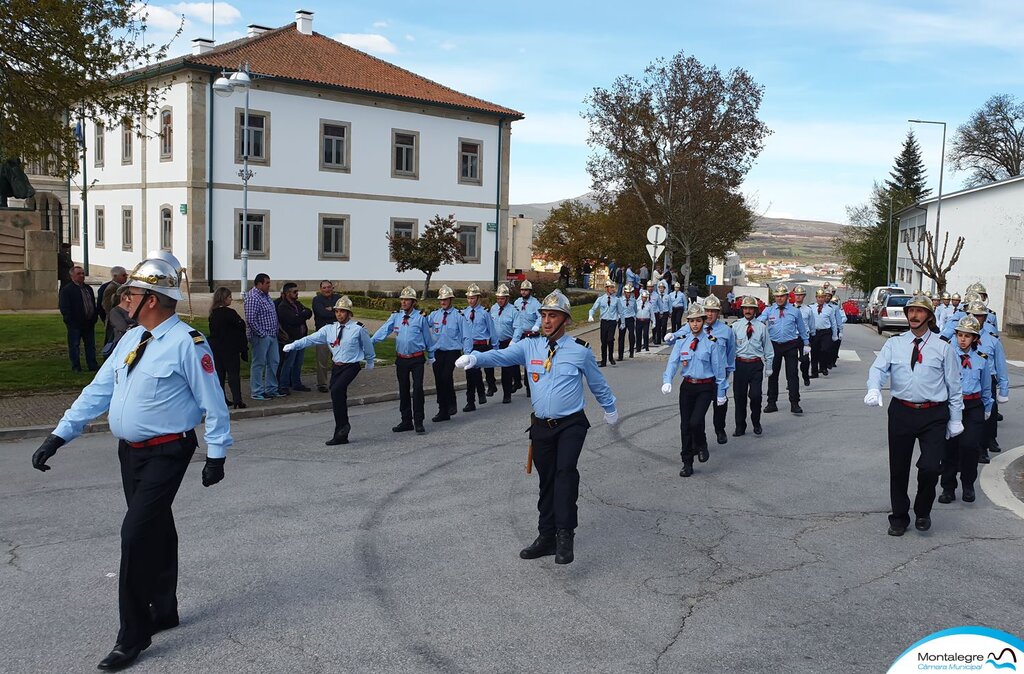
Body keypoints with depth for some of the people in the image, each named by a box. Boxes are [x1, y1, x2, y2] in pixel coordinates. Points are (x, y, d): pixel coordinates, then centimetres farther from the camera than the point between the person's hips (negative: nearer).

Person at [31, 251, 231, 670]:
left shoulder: (187, 343, -16)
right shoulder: (130, 340, 8)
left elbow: (212, 403, -13)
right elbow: (98, 391, 11)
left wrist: (216, 455, -11)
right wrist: (58, 436, 7)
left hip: (166, 454, -8)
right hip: (130, 451, 8)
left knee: (136, 535, -11)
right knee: (155, 532, 18)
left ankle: (133, 636, 1)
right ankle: (164, 612, 33)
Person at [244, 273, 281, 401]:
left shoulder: (266, 295, 13)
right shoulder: (253, 298, -17)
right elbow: (250, 319, -22)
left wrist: (278, 328, 14)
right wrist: (262, 333, -19)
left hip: (272, 336, 10)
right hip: (261, 337, -10)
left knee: (274, 362, 14)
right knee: (258, 363, -1)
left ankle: (271, 389, 24)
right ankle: (257, 392, 6)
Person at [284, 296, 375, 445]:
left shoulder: (358, 329, -6)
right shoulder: (329, 329, 5)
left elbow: (367, 344, 9)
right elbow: (310, 339, -1)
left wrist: (370, 361, 22)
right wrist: (293, 345, -13)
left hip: (351, 367, -5)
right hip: (336, 367, 5)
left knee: (336, 390, -27)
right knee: (339, 398, 8)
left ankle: (343, 425, -10)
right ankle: (341, 436, 16)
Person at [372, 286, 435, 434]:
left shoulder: (420, 318, -5)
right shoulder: (395, 317, 4)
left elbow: (428, 337, 3)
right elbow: (384, 330, -8)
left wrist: (431, 356, 10)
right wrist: (371, 341, -23)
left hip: (417, 359, -4)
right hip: (401, 359, 4)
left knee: (417, 389, -9)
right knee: (403, 390, 10)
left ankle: (419, 422, -1)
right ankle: (406, 421, 21)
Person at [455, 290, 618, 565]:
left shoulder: (580, 350, -3)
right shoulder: (530, 346, 2)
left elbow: (597, 383, 11)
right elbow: (500, 356, -10)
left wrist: (610, 409, 24)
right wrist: (475, 358, -30)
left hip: (571, 424, -3)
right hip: (541, 425, 3)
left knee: (566, 471, -24)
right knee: (546, 481, 10)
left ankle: (565, 534, -20)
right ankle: (546, 538, 20)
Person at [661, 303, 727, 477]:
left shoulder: (711, 341, -5)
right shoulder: (681, 340, 3)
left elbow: (718, 367, -1)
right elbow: (673, 361, -6)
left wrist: (721, 392, 0)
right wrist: (667, 381, -23)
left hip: (706, 387, -3)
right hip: (687, 386, 3)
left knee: (696, 421, -18)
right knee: (685, 425, 5)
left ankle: (701, 446, 16)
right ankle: (687, 463, 17)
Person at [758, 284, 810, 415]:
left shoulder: (794, 311, 5)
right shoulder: (768, 310, 4)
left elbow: (802, 328, 14)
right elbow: (759, 320, -14)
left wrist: (806, 344, 15)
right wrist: (760, 323, -38)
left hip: (790, 346, -1)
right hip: (774, 345, 1)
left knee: (792, 374, -4)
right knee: (772, 374, 8)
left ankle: (794, 403, 2)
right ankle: (771, 403, 17)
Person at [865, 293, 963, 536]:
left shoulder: (943, 348, 4)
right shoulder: (893, 344, 6)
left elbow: (954, 385, 7)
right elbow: (878, 368, -9)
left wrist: (955, 420, 6)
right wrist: (874, 389, -30)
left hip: (934, 415, -1)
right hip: (901, 412, 2)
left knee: (930, 467, -13)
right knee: (898, 468, 10)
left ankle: (923, 512, 16)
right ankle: (899, 518, 29)